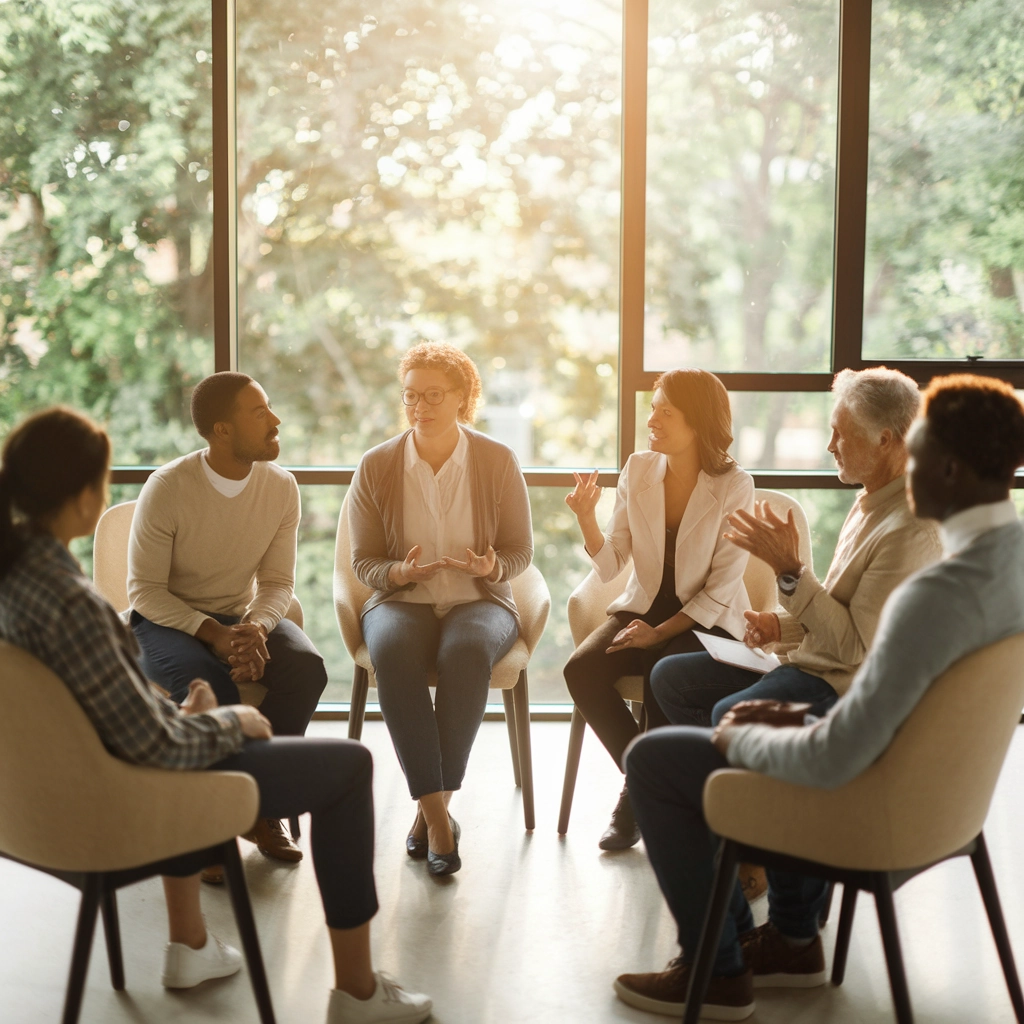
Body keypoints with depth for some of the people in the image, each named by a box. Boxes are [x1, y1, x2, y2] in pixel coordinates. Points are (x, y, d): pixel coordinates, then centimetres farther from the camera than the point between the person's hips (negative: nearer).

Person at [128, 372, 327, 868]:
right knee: (207, 683, -37)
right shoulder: (168, 488, -18)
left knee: (306, 667, -26)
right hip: (166, 619, -4)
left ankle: (262, 809, -10)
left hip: (244, 616, 4)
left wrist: (255, 628, -25)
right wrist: (213, 634, -28)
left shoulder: (280, 486, -5)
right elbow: (145, 591, -14)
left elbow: (277, 583, -1)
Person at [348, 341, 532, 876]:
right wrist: (400, 572, -17)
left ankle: (430, 809, -28)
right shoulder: (376, 466, 2)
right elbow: (363, 561, 5)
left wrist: (492, 567, -17)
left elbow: (520, 551, 6)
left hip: (480, 602, 0)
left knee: (466, 652, -37)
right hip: (401, 602, 1)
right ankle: (438, 814, -33)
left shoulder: (497, 461, 1)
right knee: (392, 653, -36)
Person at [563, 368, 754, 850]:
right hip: (642, 607, 4)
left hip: (704, 623, -4)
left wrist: (660, 632, -19)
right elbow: (610, 566, -1)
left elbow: (721, 589, -12)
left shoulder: (733, 486, -12)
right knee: (581, 671, -22)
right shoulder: (638, 469, 0)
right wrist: (586, 517, -19)